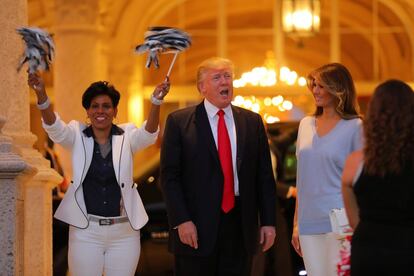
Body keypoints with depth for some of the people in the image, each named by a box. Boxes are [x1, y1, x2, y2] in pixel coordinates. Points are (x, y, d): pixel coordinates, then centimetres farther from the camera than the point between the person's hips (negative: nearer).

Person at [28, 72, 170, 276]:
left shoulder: (127, 137, 1)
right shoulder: (77, 137, 1)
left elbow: (148, 133, -18)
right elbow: (54, 127, -16)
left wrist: (156, 100, -38)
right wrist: (41, 94, -36)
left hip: (124, 232, 1)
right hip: (85, 231, 0)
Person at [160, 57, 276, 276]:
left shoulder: (252, 122, 10)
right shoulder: (179, 122, 1)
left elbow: (264, 176, 10)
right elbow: (170, 176, -3)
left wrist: (268, 222, 4)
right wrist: (181, 220, -13)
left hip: (240, 226, 3)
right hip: (196, 227, -3)